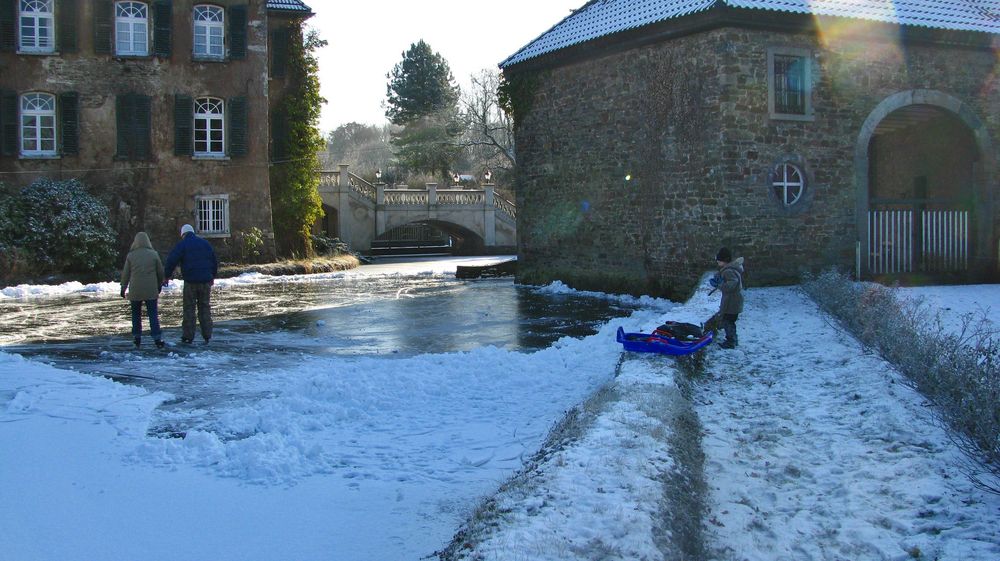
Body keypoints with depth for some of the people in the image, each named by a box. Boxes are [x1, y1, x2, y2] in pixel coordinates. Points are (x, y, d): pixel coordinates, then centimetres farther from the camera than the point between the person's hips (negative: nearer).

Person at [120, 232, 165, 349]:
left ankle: (136, 337, 15)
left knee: (136, 315, 13)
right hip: (151, 291, 0)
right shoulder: (154, 254, 0)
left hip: (135, 291, 0)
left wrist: (123, 288, 14)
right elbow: (160, 272, 7)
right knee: (153, 315, 0)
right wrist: (159, 285, 21)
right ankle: (157, 338, -9)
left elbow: (126, 274, 3)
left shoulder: (131, 256, 0)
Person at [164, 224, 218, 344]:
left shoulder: (182, 245, -3)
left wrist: (167, 276, -1)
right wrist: (213, 276, 28)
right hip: (205, 280, 4)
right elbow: (214, 261, 18)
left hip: (190, 281, -4)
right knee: (205, 307, 9)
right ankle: (207, 335, 8)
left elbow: (171, 261, -10)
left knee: (189, 308, 1)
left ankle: (188, 336, -1)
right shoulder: (205, 244, 12)